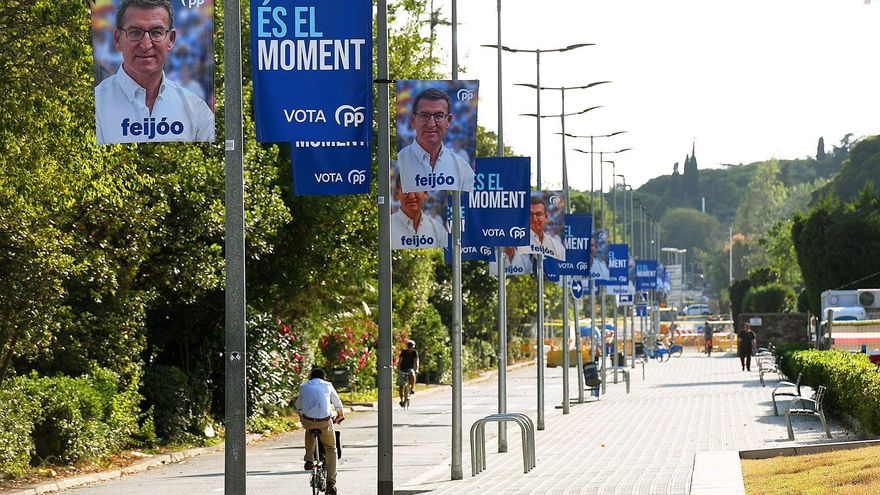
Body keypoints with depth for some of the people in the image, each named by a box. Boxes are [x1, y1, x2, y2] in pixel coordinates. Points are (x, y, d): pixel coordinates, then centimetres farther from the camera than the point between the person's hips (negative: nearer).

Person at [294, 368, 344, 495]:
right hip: (325, 422, -1)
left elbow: (298, 406, 28)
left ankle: (309, 460, 26)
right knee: (331, 450, 16)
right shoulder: (328, 385, 13)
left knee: (309, 431, 38)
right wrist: (341, 415, 44)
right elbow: (338, 404, 24)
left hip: (308, 421, 1)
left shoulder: (304, 387, 17)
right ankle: (331, 483, 4)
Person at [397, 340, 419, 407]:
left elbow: (416, 361, -17)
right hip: (402, 369, 0)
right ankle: (401, 399, 6)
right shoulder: (404, 352, -10)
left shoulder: (415, 352, -8)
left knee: (412, 374, -38)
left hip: (410, 369, 0)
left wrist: (416, 369, -32)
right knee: (401, 386, -6)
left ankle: (412, 387, -26)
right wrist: (398, 369, -27)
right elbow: (399, 361, -14)